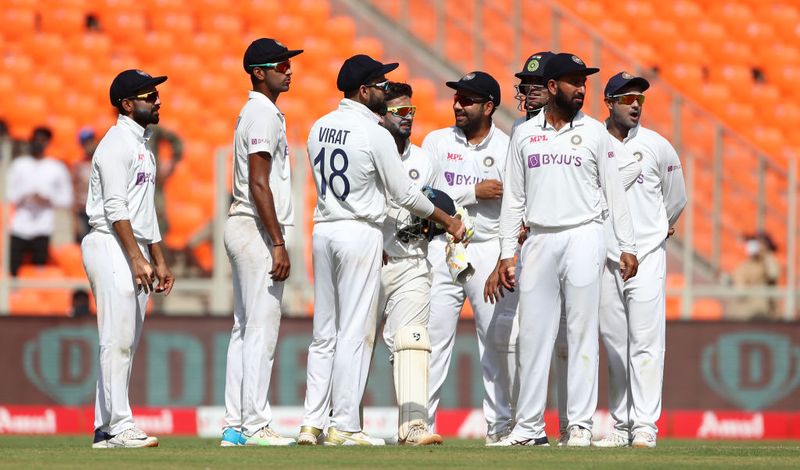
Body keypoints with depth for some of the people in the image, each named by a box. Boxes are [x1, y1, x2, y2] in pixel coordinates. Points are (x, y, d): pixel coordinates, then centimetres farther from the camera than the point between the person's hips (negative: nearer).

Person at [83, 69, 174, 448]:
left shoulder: (142, 145, 20)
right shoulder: (117, 143, -11)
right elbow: (115, 207, -19)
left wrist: (159, 260, 20)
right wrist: (138, 258, -24)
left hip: (135, 251, 10)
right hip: (111, 247, -10)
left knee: (126, 342, 9)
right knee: (117, 339, -11)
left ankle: (105, 430, 11)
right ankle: (119, 426, -13)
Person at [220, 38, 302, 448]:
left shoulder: (256, 113, 18)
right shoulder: (263, 115, -13)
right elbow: (259, 184, -20)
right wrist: (278, 243, -21)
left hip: (244, 229, 11)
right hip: (257, 230, -11)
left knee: (245, 329, 10)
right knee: (261, 328, -10)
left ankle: (234, 427, 12)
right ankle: (254, 427, -11)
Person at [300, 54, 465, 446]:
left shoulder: (319, 128, 9)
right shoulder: (375, 134, -12)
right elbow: (404, 193, -8)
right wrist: (446, 220, 7)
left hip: (323, 230, 7)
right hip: (360, 233, -7)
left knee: (324, 332, 11)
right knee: (355, 332, -4)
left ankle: (312, 422, 7)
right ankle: (343, 426, -5)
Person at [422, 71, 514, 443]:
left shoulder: (508, 148, 4)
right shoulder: (437, 142, 7)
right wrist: (474, 192, -12)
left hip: (490, 249, -1)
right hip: (442, 248, 1)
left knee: (497, 338, 0)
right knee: (434, 336, -3)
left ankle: (500, 425, 8)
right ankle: (420, 421, -1)